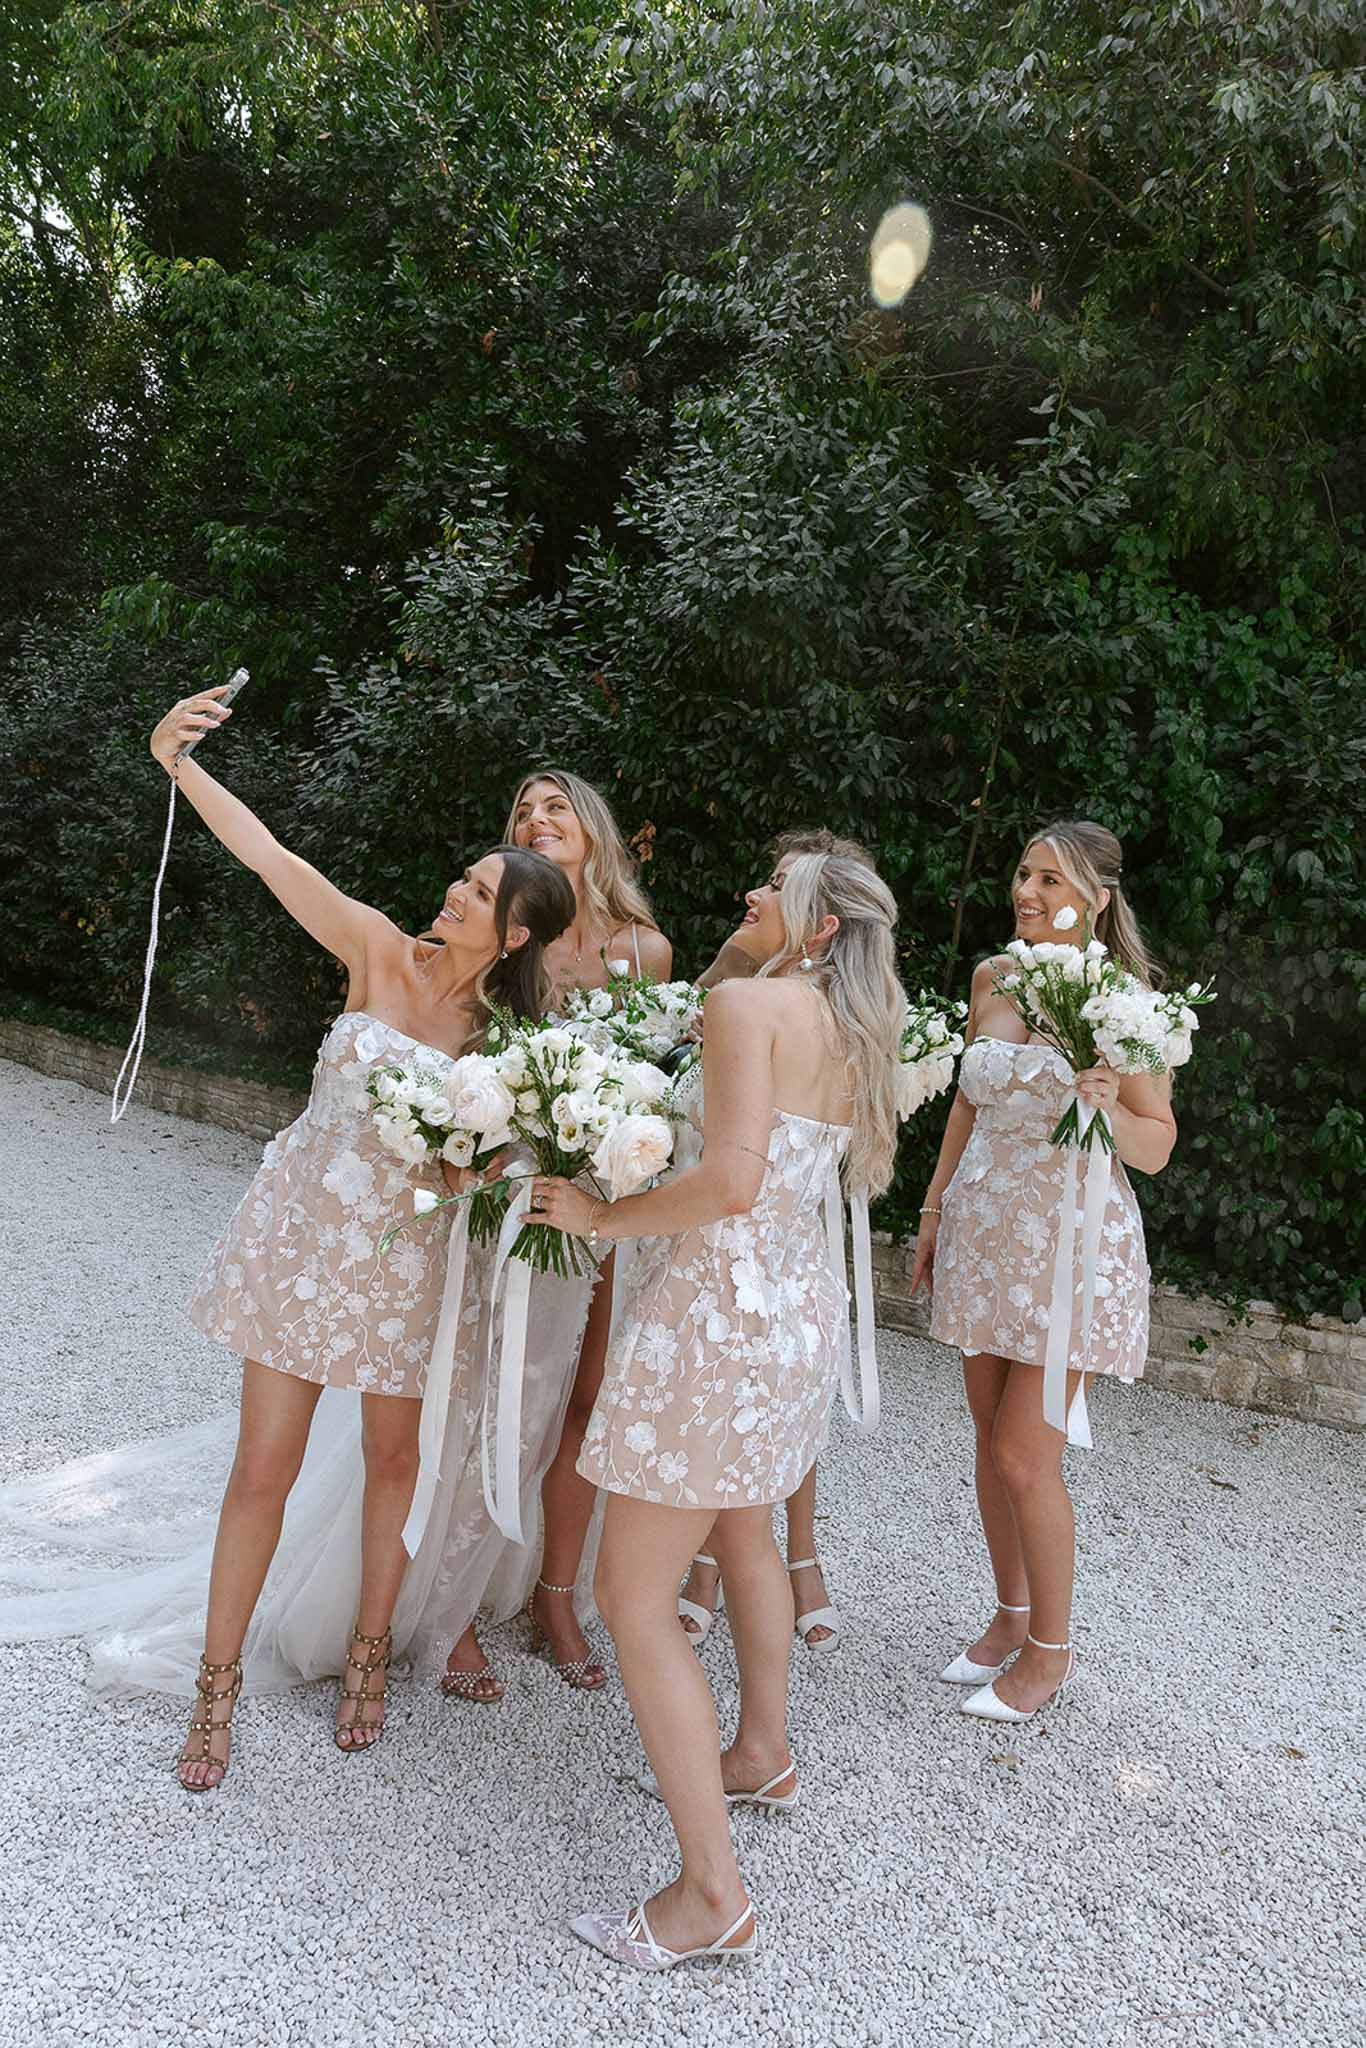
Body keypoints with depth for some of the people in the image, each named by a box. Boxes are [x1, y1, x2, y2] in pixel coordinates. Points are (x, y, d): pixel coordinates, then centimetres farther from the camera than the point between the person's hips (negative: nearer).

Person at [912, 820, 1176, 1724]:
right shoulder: (994, 978, 4)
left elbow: (1158, 1149, -9)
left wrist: (1109, 1110, -29)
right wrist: (934, 1211, 16)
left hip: (1068, 1242, -5)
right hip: (984, 1231, 5)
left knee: (1025, 1456, -2)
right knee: (992, 1438, 13)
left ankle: (1051, 1648, 20)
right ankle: (1012, 1616, 33)